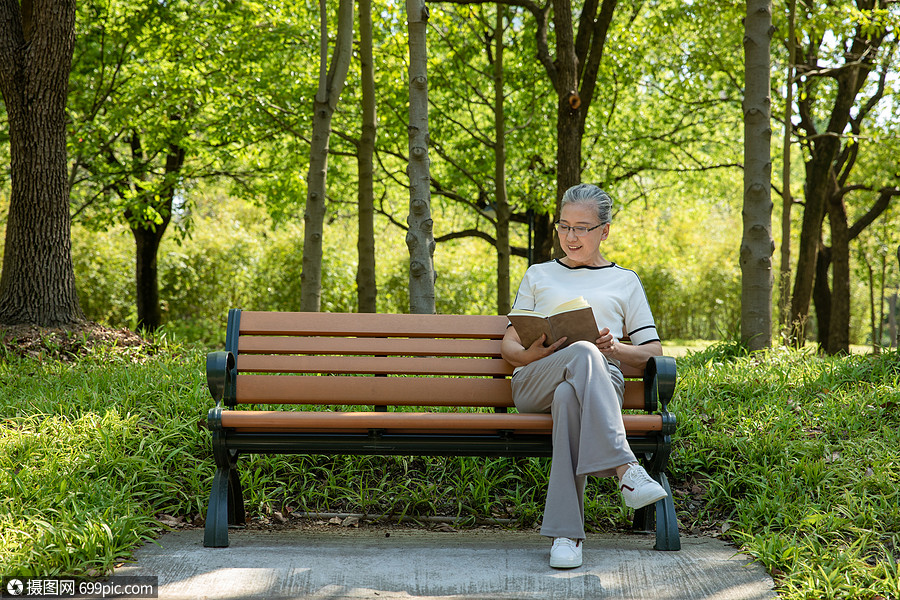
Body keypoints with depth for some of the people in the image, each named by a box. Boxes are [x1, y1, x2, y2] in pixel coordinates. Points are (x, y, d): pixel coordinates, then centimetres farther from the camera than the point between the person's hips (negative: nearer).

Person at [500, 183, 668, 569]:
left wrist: (615, 348, -5)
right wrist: (534, 354, -4)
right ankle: (625, 469, -52)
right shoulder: (538, 275, 29)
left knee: (569, 397, -41)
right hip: (534, 383, 0)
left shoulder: (625, 282, 27)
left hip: (602, 380, 0)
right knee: (582, 354, -39)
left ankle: (565, 533, -47)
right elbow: (509, 346, 22)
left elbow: (653, 352, 18)